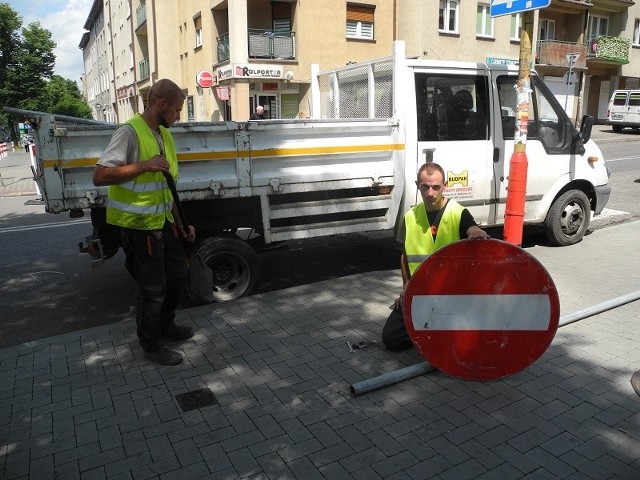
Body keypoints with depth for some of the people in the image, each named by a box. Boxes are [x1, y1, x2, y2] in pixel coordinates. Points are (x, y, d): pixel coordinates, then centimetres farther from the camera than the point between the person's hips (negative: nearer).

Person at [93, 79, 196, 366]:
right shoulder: (130, 132, -17)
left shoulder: (164, 134, 9)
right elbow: (99, 177, -24)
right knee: (153, 289, 3)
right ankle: (151, 346, 25)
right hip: (139, 226, -9)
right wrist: (143, 165, -28)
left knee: (179, 272, 20)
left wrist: (181, 225, 13)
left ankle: (165, 325, 41)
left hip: (163, 222, 9)